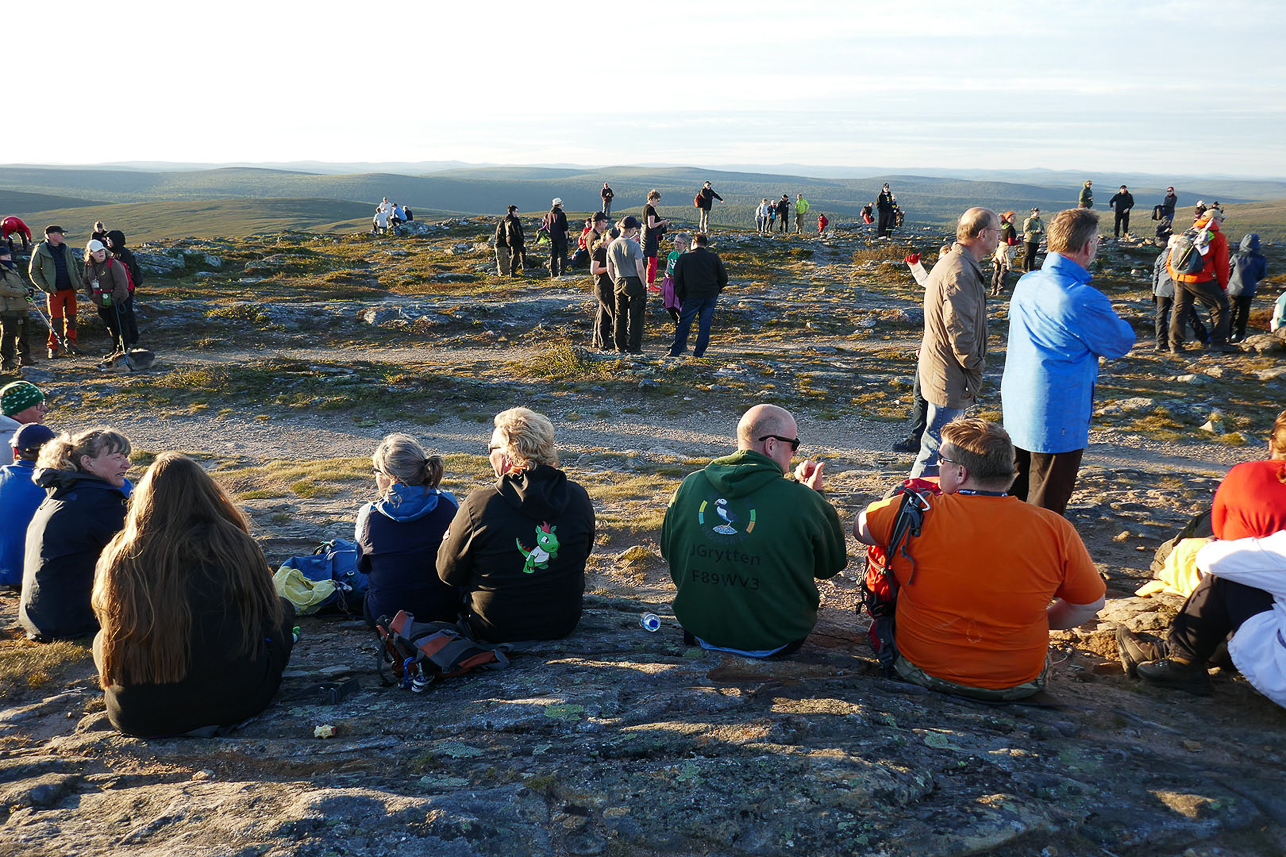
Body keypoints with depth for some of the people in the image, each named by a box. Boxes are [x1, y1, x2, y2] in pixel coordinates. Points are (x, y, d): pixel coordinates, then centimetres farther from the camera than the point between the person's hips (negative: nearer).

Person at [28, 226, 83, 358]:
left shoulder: (66, 249, 11)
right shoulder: (40, 250, -5)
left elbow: (74, 266, 23)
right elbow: (33, 271, -1)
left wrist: (78, 281, 10)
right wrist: (44, 287, -9)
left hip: (70, 289, 5)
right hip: (54, 291, -5)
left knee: (71, 318, 8)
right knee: (56, 320, -4)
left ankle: (70, 344, 18)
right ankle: (54, 348, 4)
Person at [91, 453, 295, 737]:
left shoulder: (115, 557, -3)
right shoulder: (234, 546, -9)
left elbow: (113, 631, 14)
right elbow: (268, 614, 4)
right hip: (235, 700, -3)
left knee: (103, 638, 32)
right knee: (284, 609, 20)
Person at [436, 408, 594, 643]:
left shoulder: (479, 504, -22)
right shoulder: (578, 497, -12)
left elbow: (448, 574, -8)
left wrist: (449, 536, 11)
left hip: (494, 630, -3)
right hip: (564, 625, 3)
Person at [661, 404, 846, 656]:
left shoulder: (689, 486, -10)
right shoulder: (802, 501, -22)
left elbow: (667, 551, 7)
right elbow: (832, 565, -5)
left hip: (700, 630, 4)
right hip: (775, 642, -3)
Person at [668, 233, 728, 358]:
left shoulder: (683, 258, -2)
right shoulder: (714, 257, 2)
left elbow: (677, 281, 0)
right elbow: (724, 278, 4)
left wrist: (680, 296, 11)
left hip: (692, 296, -2)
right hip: (711, 296, 2)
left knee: (684, 324, 4)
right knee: (705, 325, 7)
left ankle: (675, 351, 2)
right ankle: (699, 352, 7)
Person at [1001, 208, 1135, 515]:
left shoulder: (1027, 283, 1)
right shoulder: (1084, 300, -22)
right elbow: (1121, 344, -7)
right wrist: (1117, 320, 15)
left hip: (1014, 407, 8)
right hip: (1055, 420, -8)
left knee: (1015, 494, 21)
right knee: (1046, 509, 5)